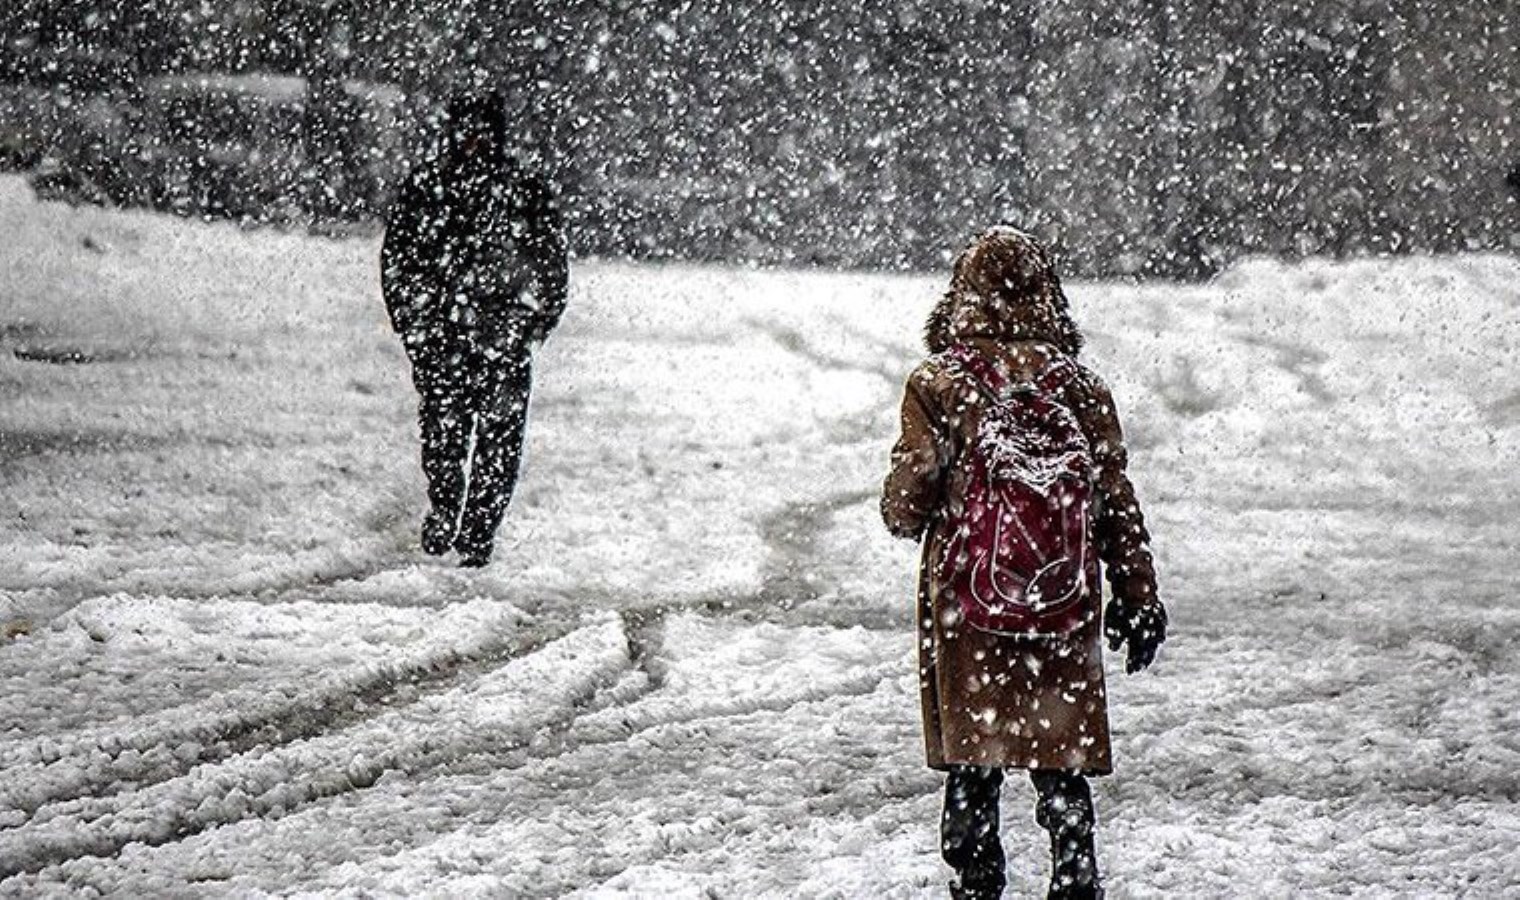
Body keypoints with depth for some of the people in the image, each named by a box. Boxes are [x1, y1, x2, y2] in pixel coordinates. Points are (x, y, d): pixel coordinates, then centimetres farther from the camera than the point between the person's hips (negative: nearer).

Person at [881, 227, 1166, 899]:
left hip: (964, 607, -1)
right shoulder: (1080, 388, -3)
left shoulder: (936, 386, -8)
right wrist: (1139, 599, 11)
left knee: (970, 770, 9)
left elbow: (906, 507, -7)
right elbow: (1117, 505, 2)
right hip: (1065, 612, 1)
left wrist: (907, 513, 17)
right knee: (1063, 768, 10)